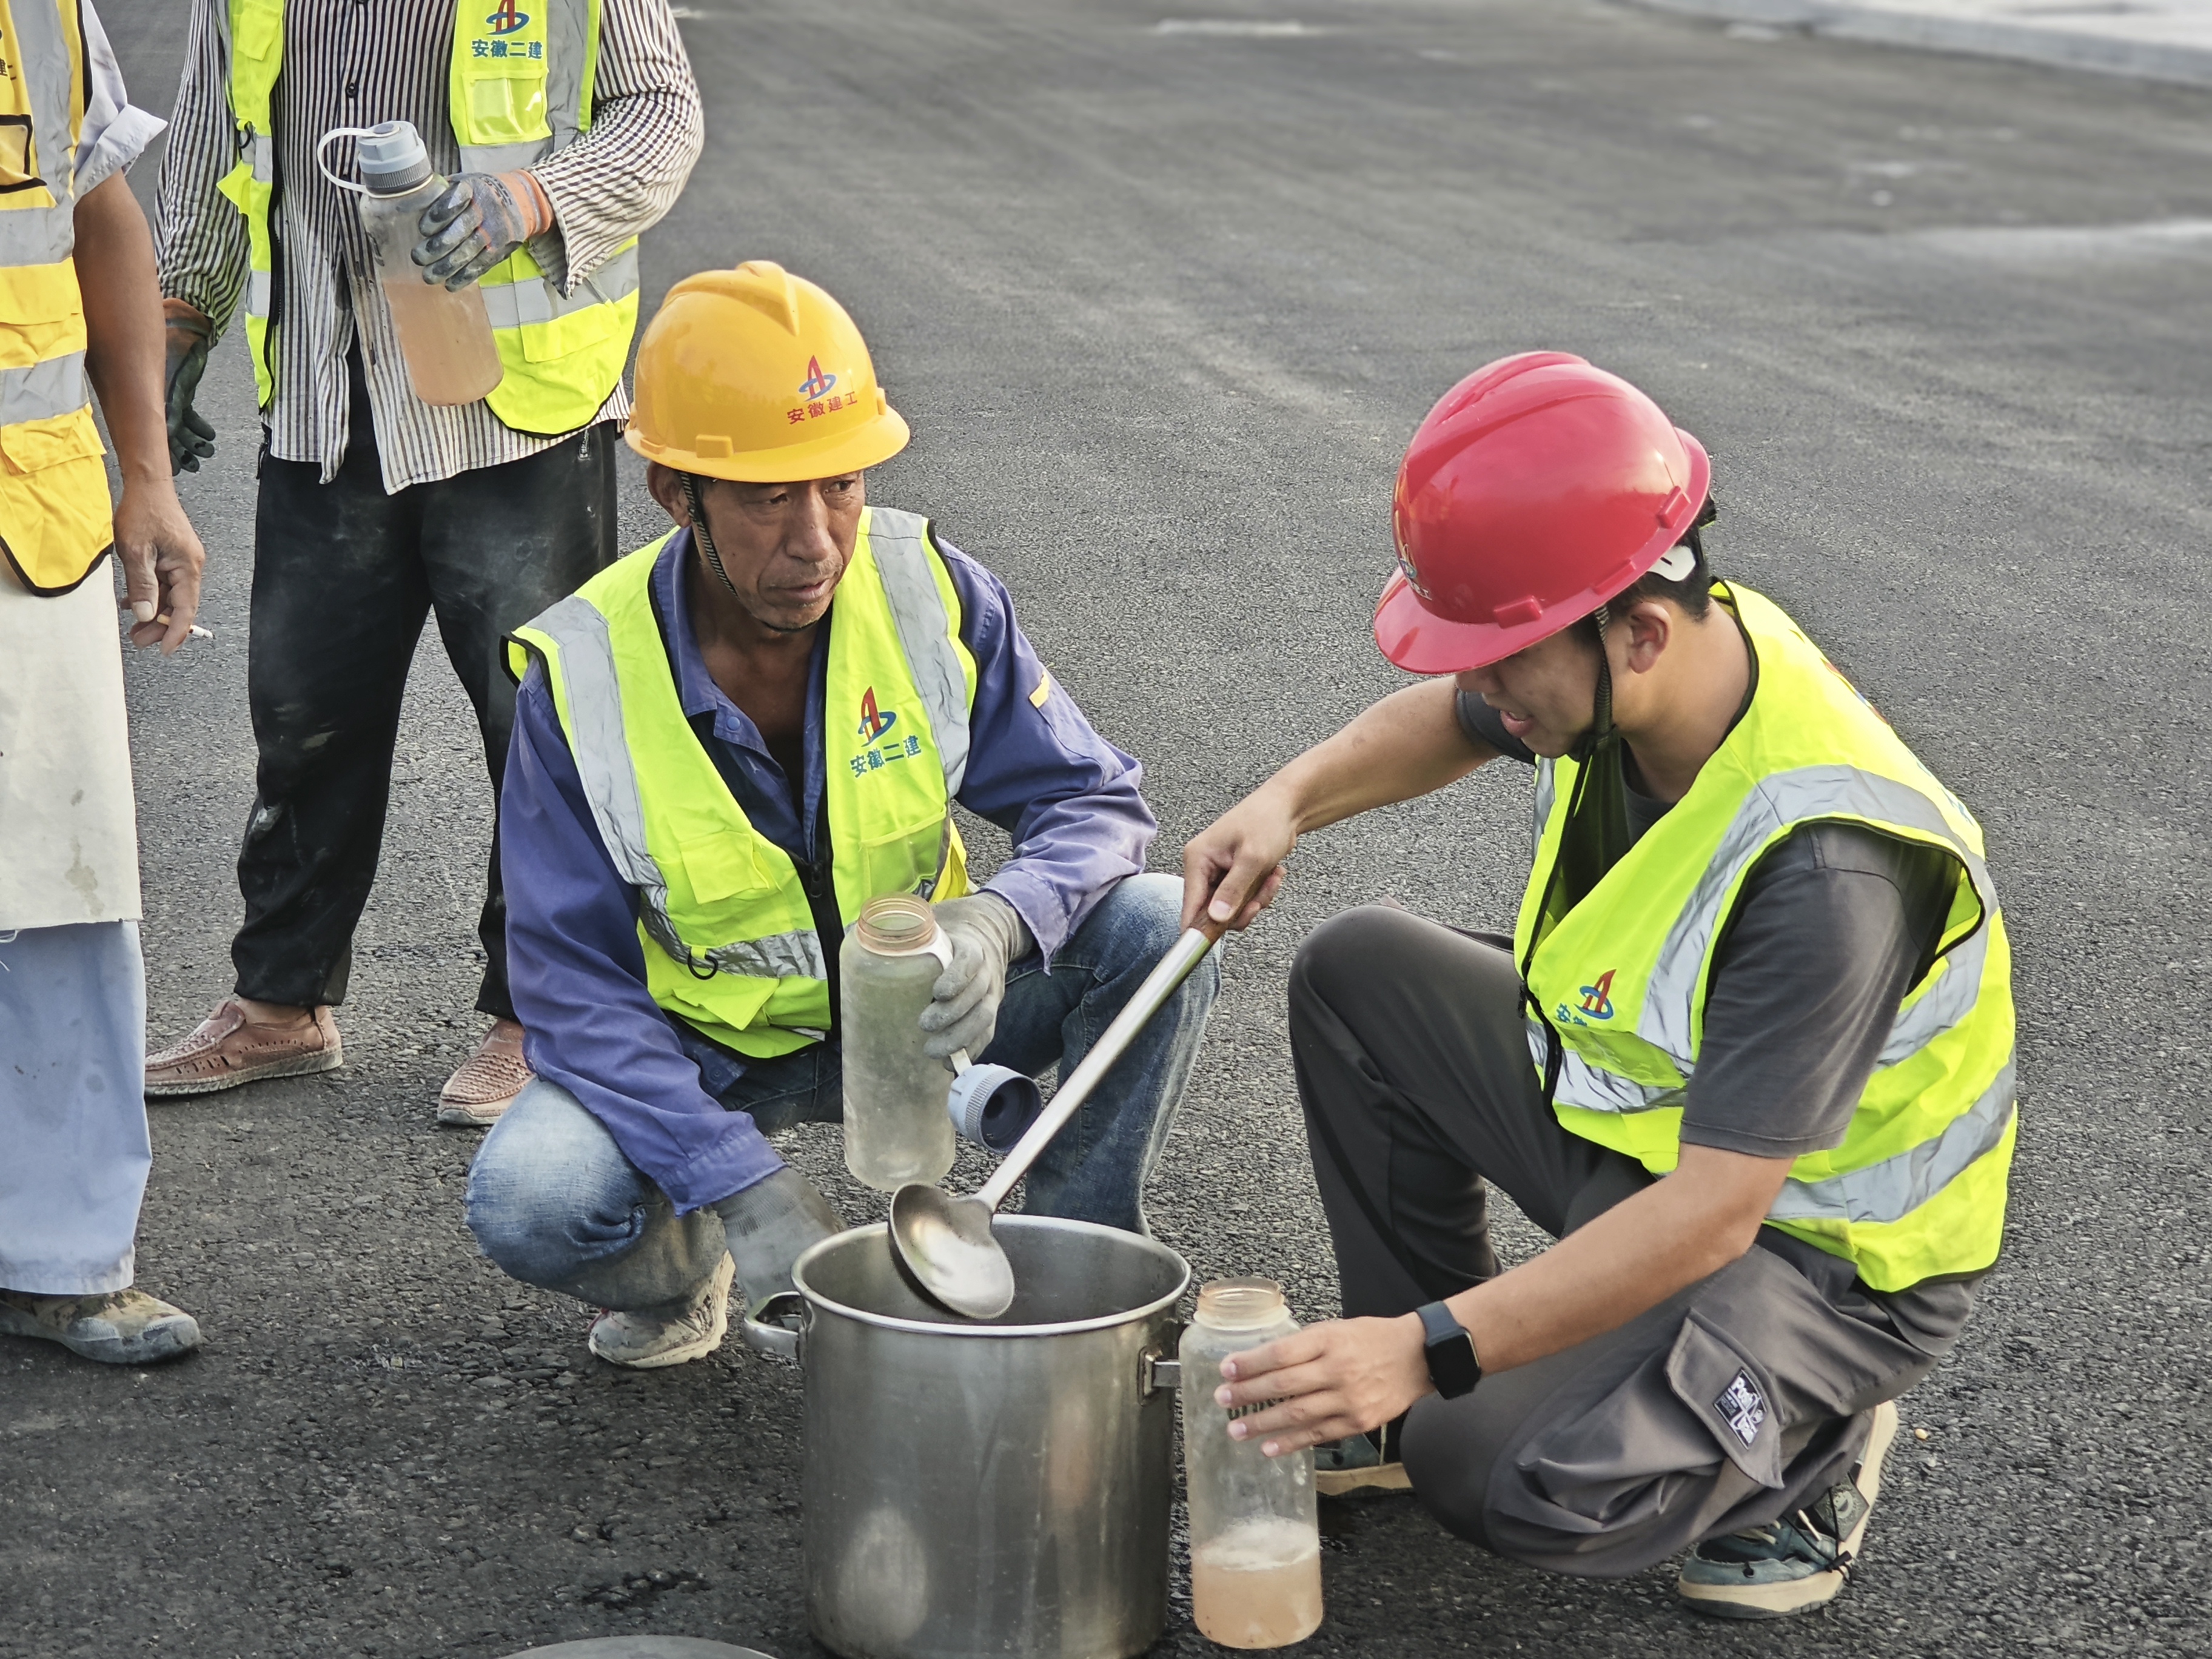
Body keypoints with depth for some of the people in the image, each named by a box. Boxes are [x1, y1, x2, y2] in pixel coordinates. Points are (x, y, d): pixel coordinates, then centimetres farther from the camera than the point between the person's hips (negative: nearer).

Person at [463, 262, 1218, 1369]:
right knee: (525, 1203, -30)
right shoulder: (583, 676, -22)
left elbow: (1092, 803, -12)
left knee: (1156, 925, -22)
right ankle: (682, 1271, 6)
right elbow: (574, 983, -21)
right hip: (703, 1053, -2)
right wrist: (741, 1182, -34)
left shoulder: (927, 591, -17)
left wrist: (997, 922, -37)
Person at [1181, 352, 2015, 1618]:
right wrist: (1292, 801, -5)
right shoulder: (1630, 671, -12)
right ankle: (1418, 1404, 15)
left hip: (1818, 1244, -8)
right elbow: (1450, 722, 13)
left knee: (1536, 1490, -29)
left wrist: (1432, 1351, -38)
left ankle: (1803, 1441, 3)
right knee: (1358, 975, 6)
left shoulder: (1825, 868, -37)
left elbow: (1713, 1214, -37)